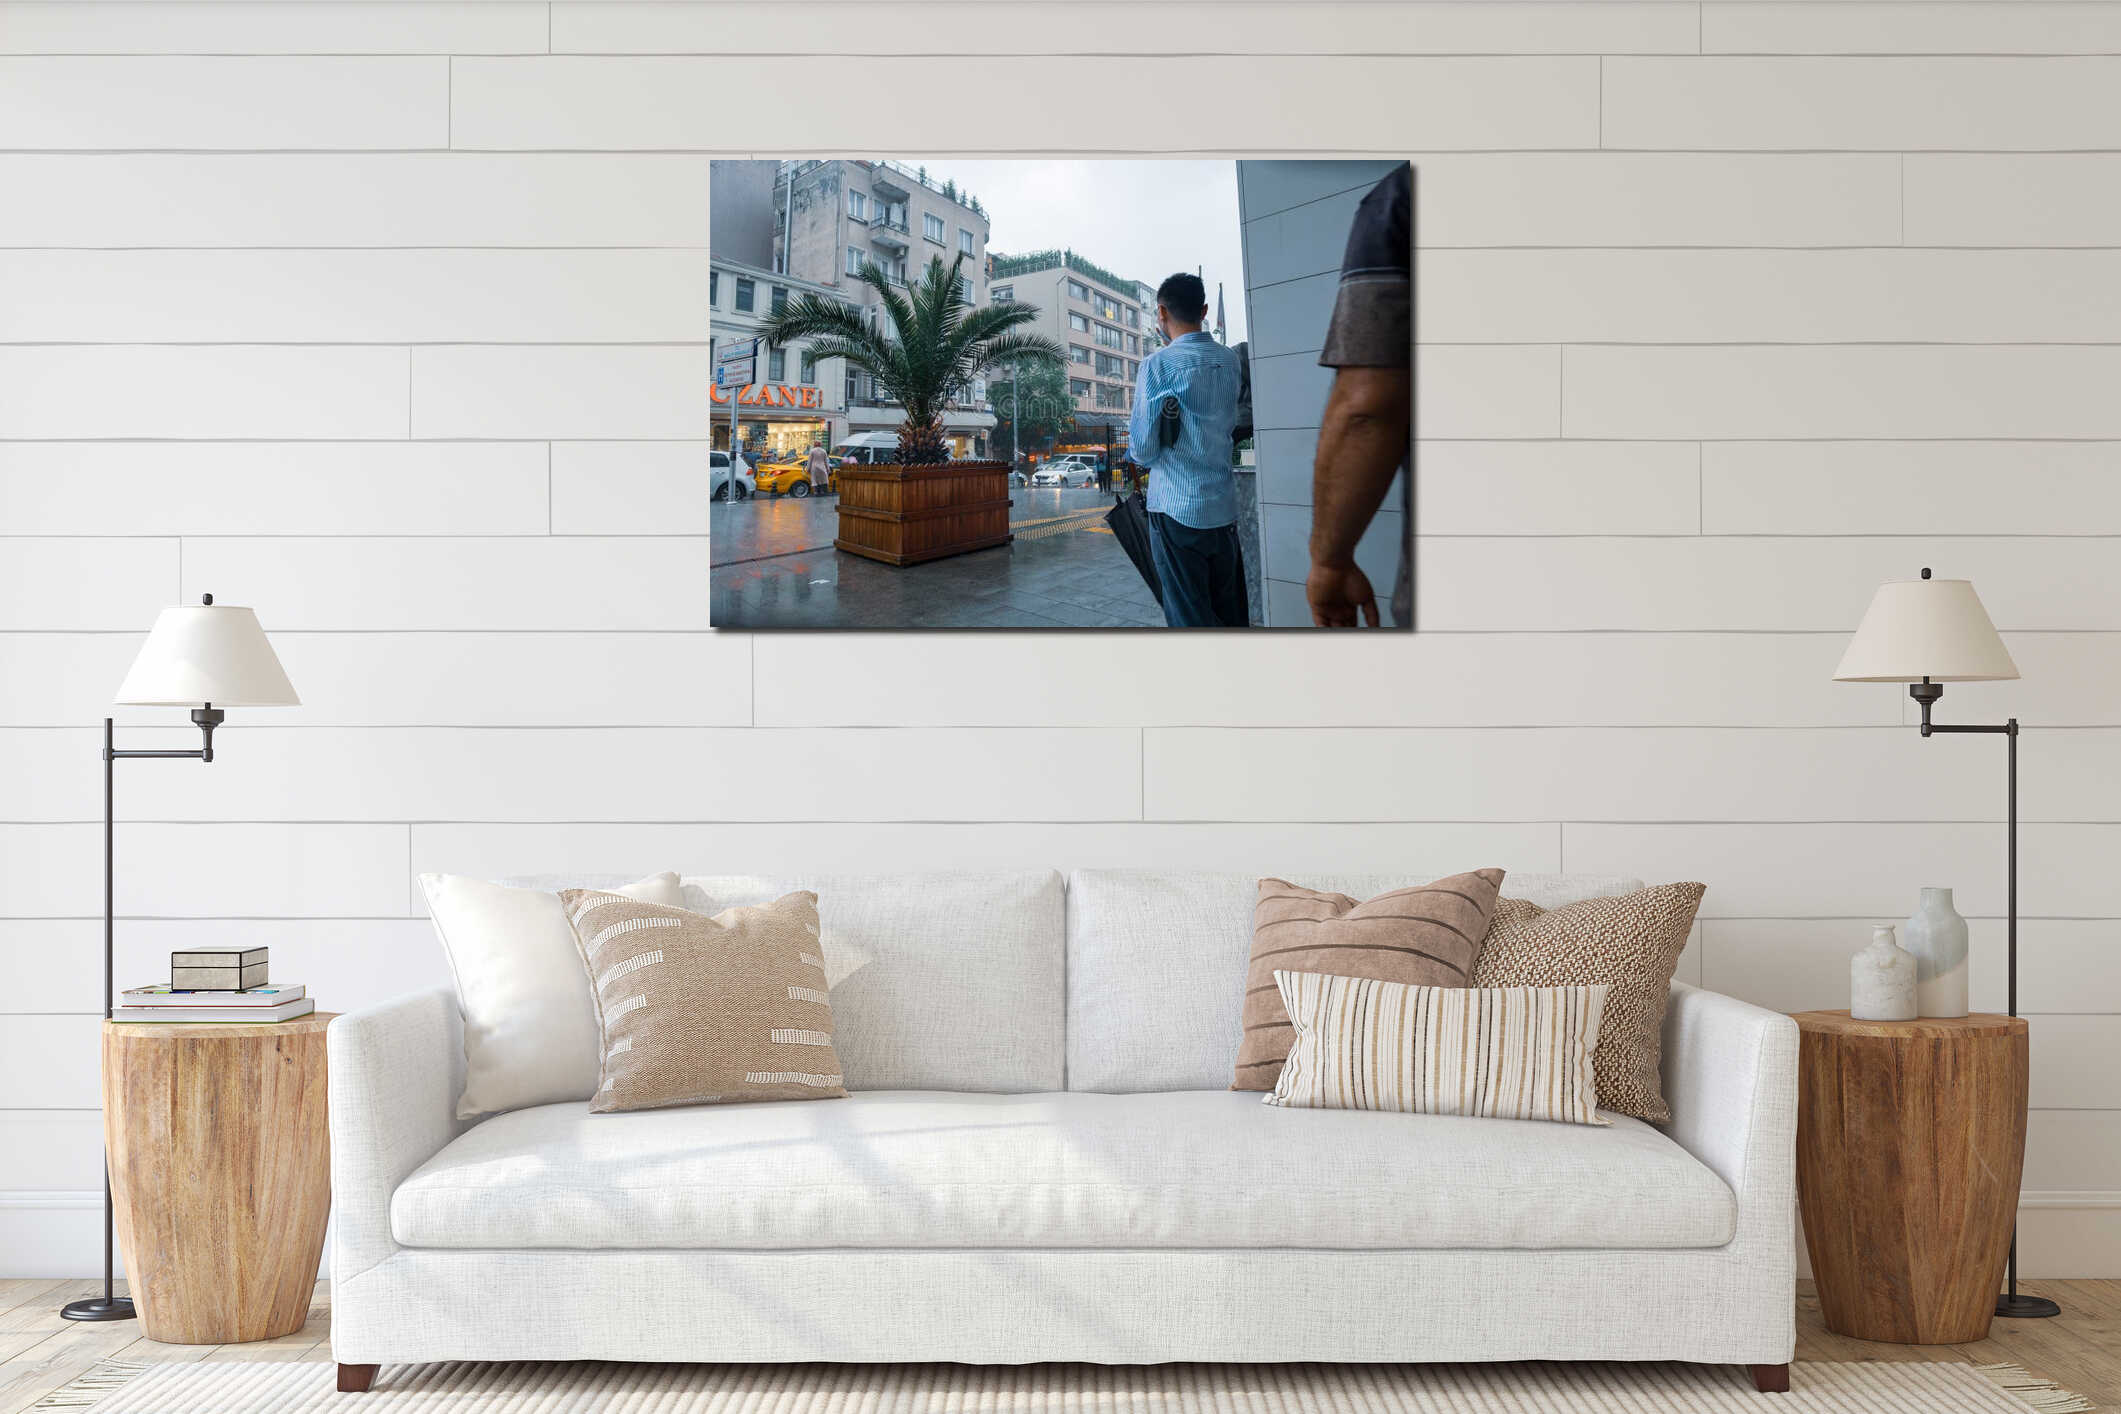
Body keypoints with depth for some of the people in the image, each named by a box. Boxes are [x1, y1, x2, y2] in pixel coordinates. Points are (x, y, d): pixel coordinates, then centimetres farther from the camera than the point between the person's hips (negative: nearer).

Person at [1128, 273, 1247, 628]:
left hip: (1176, 509, -5)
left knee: (1191, 619, -1)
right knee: (1231, 616, 12)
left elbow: (1143, 449, -12)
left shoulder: (1158, 365, -11)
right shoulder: (1230, 362, 6)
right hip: (1224, 507, 6)